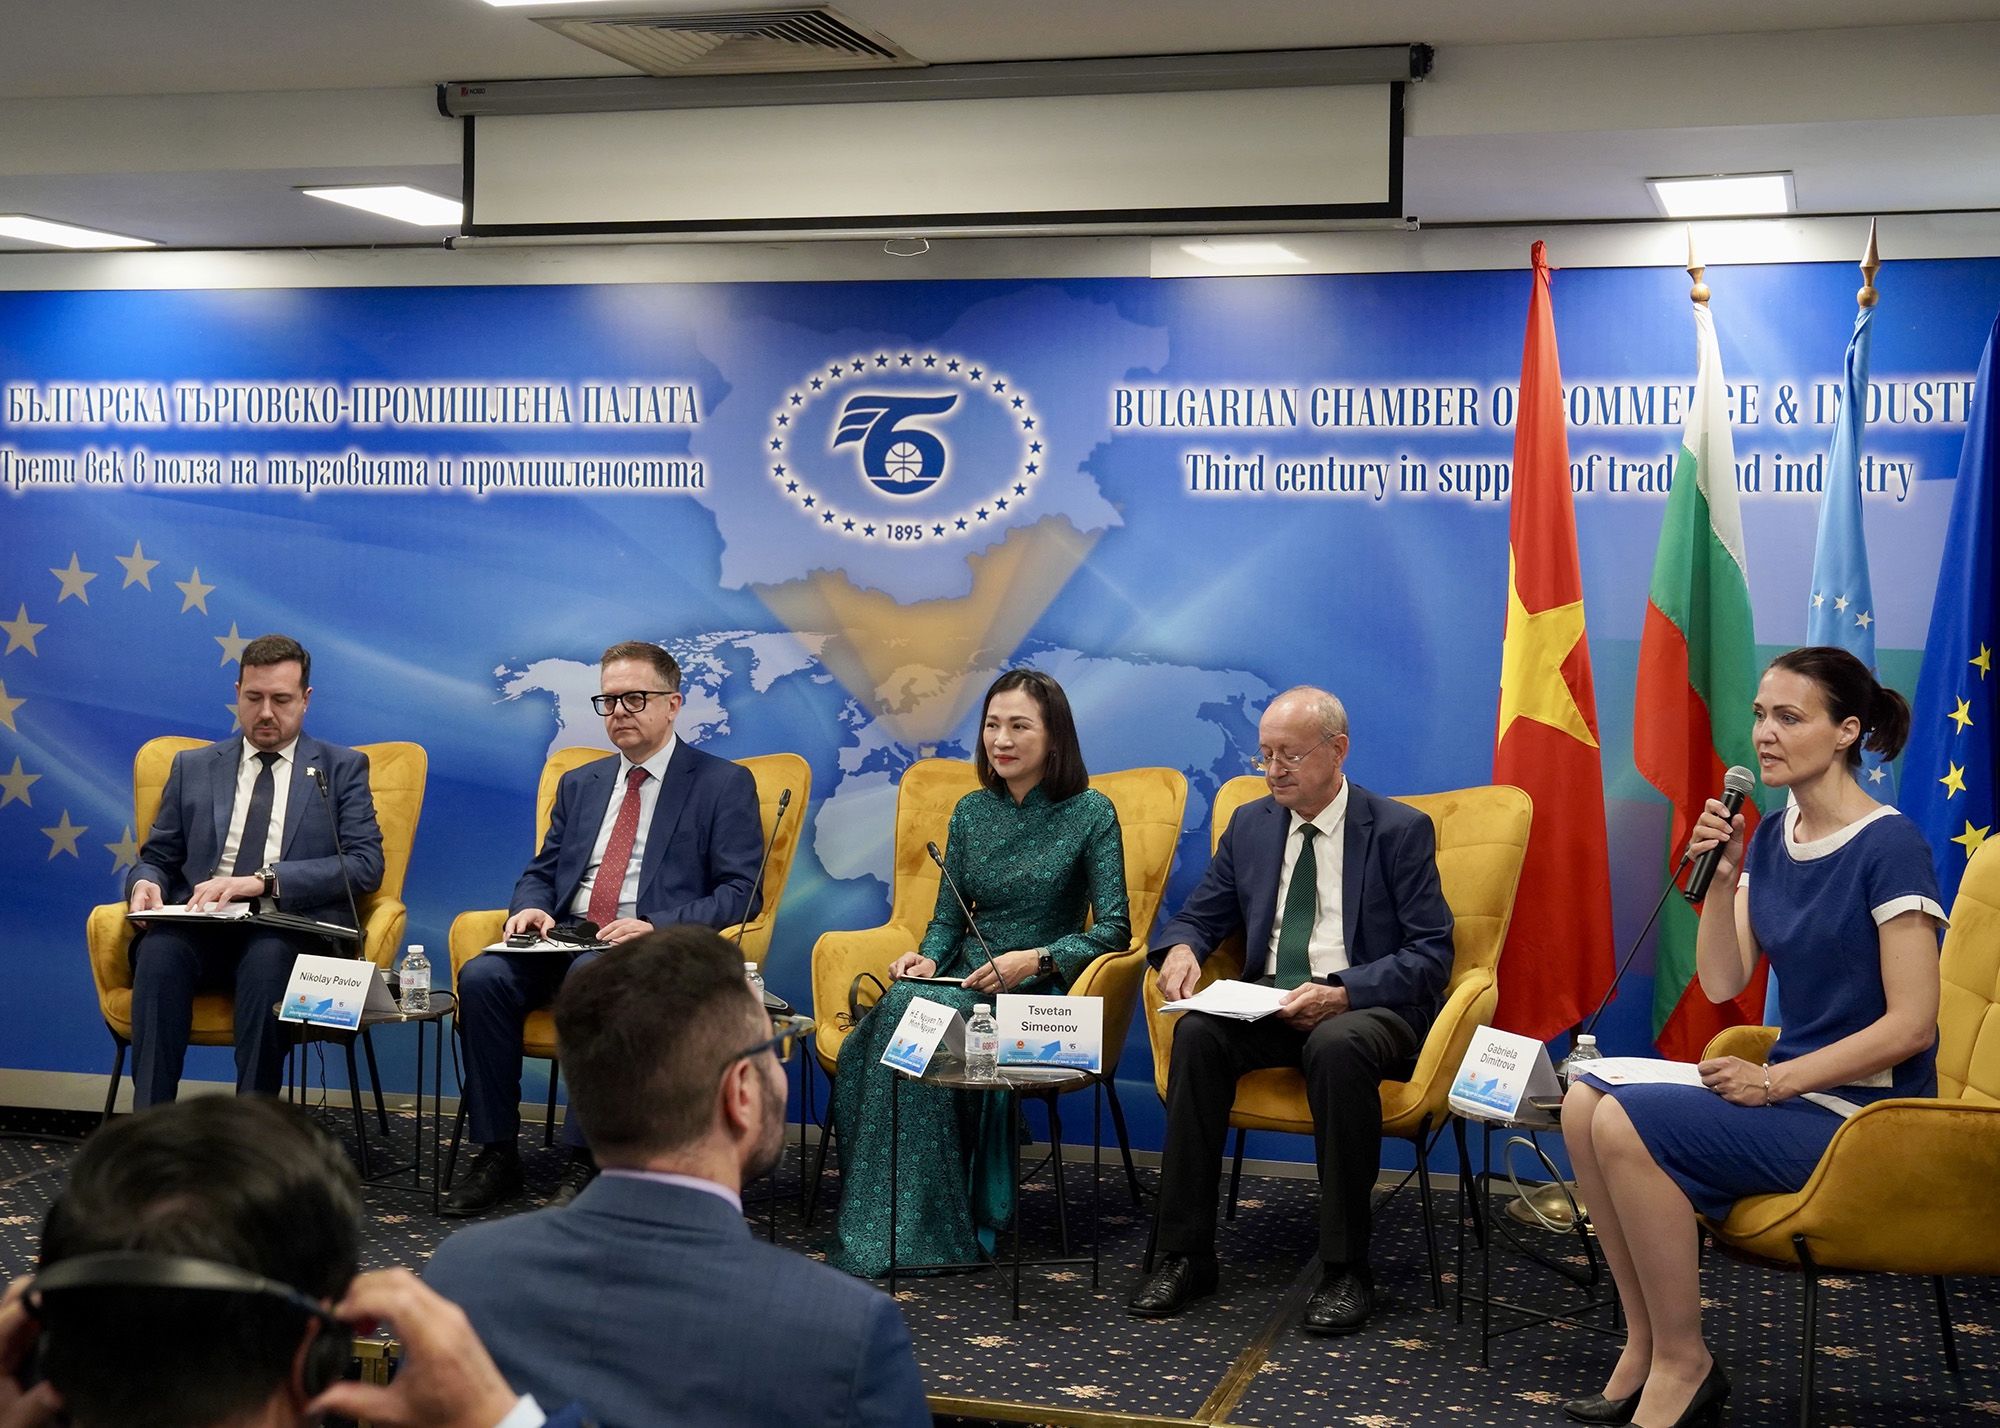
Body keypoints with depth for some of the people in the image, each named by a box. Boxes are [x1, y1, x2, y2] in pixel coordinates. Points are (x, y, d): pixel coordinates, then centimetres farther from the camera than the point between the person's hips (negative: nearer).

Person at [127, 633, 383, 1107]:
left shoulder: (342, 768, 14)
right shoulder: (192, 767, 23)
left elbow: (366, 864, 1)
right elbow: (157, 857, 24)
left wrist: (265, 880, -13)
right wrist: (146, 883, -3)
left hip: (292, 931, -2)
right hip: (202, 927, 2)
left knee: (268, 954, -38)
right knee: (159, 946, -33)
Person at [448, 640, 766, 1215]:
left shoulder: (724, 784, 5)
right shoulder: (579, 785, 23)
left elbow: (739, 893, -4)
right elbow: (542, 871, 24)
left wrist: (658, 927, -18)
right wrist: (531, 907, -1)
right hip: (564, 941, 5)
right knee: (482, 977, -24)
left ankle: (587, 1162, -30)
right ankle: (496, 1154, -16)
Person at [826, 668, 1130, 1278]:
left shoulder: (1090, 813, -2)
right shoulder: (971, 812, 13)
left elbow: (1114, 929, -7)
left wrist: (1034, 960, -21)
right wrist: (928, 959, -7)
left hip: (1039, 994, -5)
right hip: (964, 985, 5)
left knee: (909, 1013, -33)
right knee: (865, 1039, -29)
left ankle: (915, 1230, -23)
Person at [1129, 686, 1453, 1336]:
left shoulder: (1400, 830, -1)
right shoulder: (1250, 825, 13)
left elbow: (1430, 953, -7)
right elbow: (1200, 917, 18)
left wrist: (1343, 993, -23)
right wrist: (1181, 948, -8)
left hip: (1368, 1008, -4)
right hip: (1270, 1007, 4)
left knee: (1338, 1046, -39)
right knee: (1197, 1032, -28)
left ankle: (1345, 1269, -27)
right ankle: (1185, 1253, -22)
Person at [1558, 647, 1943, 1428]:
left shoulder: (1890, 847, -15)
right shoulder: (1771, 838, 8)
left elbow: (1911, 1024, -18)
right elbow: (1721, 982, 6)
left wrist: (1775, 1082, -19)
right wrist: (1720, 877, -7)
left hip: (1863, 1109, -8)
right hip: (1794, 1089, 8)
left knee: (1628, 1122, -23)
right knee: (1585, 1101, -8)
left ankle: (1682, 1364, -8)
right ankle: (1645, 1344, -1)